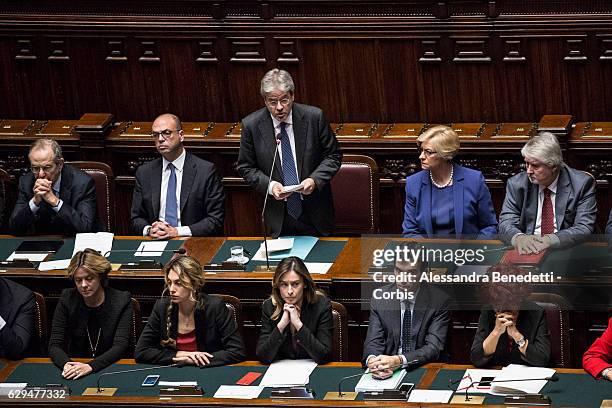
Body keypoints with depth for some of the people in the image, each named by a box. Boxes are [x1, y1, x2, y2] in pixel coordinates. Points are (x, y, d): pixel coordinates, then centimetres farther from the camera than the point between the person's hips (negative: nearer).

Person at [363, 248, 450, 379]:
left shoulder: (439, 300, -5)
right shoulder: (380, 298, 3)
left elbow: (434, 347, -11)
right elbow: (373, 342, 0)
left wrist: (398, 360, -29)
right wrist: (372, 359, -26)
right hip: (387, 372, 2)